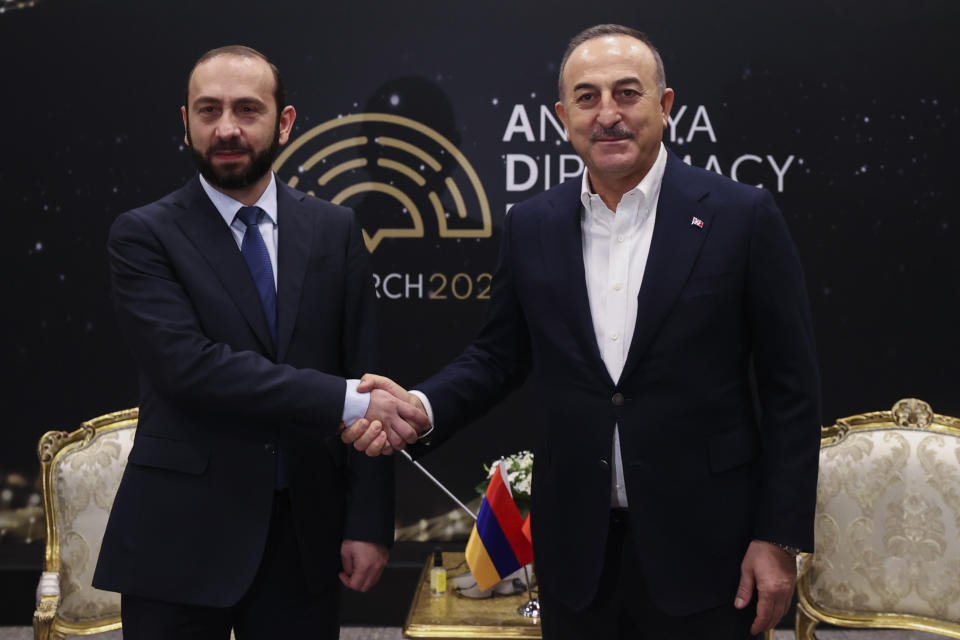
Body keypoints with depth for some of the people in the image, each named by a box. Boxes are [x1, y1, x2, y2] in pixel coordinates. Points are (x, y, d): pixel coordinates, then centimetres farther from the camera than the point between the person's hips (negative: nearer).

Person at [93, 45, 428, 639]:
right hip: (181, 539, -2)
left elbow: (364, 374, 4)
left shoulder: (335, 229, 5)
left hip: (306, 535, 3)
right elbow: (187, 364, -18)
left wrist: (369, 522, -2)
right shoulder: (144, 235, -4)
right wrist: (346, 402, -22)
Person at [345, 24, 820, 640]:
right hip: (577, 553, 3)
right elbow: (500, 356, 12)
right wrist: (421, 407, -8)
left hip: (699, 546, -3)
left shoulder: (741, 216, -6)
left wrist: (780, 538, -7)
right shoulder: (532, 226, 5)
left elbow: (792, 387, -5)